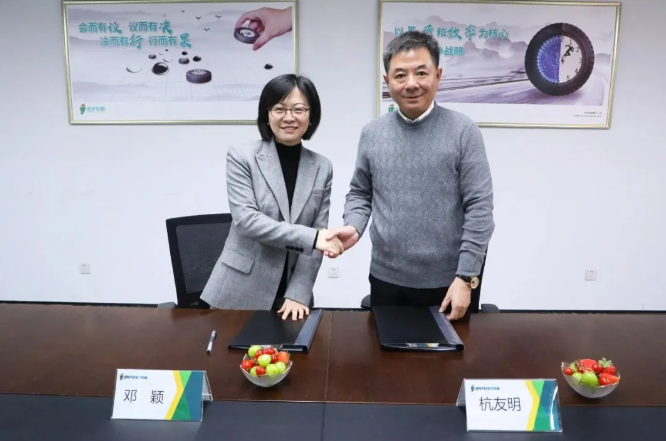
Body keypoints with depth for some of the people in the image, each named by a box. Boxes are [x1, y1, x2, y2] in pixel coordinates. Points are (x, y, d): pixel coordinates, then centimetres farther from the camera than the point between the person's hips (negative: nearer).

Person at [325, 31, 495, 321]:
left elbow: (479, 209, -9)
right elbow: (360, 194, 10)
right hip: (386, 280, 3)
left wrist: (465, 277, -12)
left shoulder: (463, 131, -8)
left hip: (447, 284, -2)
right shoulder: (372, 133, 2)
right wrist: (353, 226, -10)